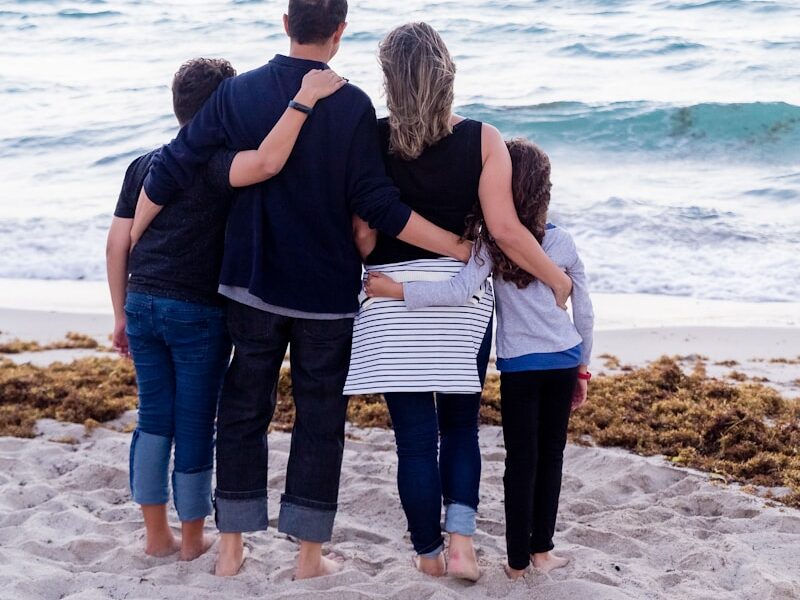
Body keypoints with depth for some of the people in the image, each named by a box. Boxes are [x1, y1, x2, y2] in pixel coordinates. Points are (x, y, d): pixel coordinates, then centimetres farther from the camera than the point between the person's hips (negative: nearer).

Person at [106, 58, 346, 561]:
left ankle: (157, 534, 20)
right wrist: (304, 100, -28)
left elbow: (118, 242, 9)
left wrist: (122, 314, 16)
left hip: (142, 305, 6)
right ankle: (193, 538, 17)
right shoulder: (215, 161, -11)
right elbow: (266, 163, -34)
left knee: (153, 419, 14)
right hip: (199, 312, -6)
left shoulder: (144, 165, 9)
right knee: (195, 425, 6)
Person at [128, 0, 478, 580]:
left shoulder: (238, 93, -4)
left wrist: (130, 246, 9)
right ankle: (310, 554, 12)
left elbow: (171, 169, -4)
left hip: (252, 287, 2)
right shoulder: (352, 106, -12)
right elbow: (377, 205, -14)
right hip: (328, 293, -2)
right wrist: (459, 247, -7)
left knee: (243, 411, 13)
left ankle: (231, 548, 18)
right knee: (319, 419, 8)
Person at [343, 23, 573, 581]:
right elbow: (505, 229, -10)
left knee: (415, 436, 7)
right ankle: (461, 541, 2)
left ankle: (429, 554, 17)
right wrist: (558, 279, 3)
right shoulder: (482, 139, -6)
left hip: (393, 295, -1)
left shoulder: (372, 139, -6)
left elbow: (363, 231, -6)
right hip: (463, 294, 1)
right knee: (461, 426, 16)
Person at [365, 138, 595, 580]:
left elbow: (459, 292, -25)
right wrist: (582, 366, 17)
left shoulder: (491, 244, -10)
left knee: (520, 460, 3)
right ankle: (541, 550, 19)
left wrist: (393, 289, -20)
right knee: (551, 454, 12)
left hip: (518, 365, -2)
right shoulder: (562, 243, -1)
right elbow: (584, 313, 5)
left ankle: (518, 561, 7)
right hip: (563, 361, 2)